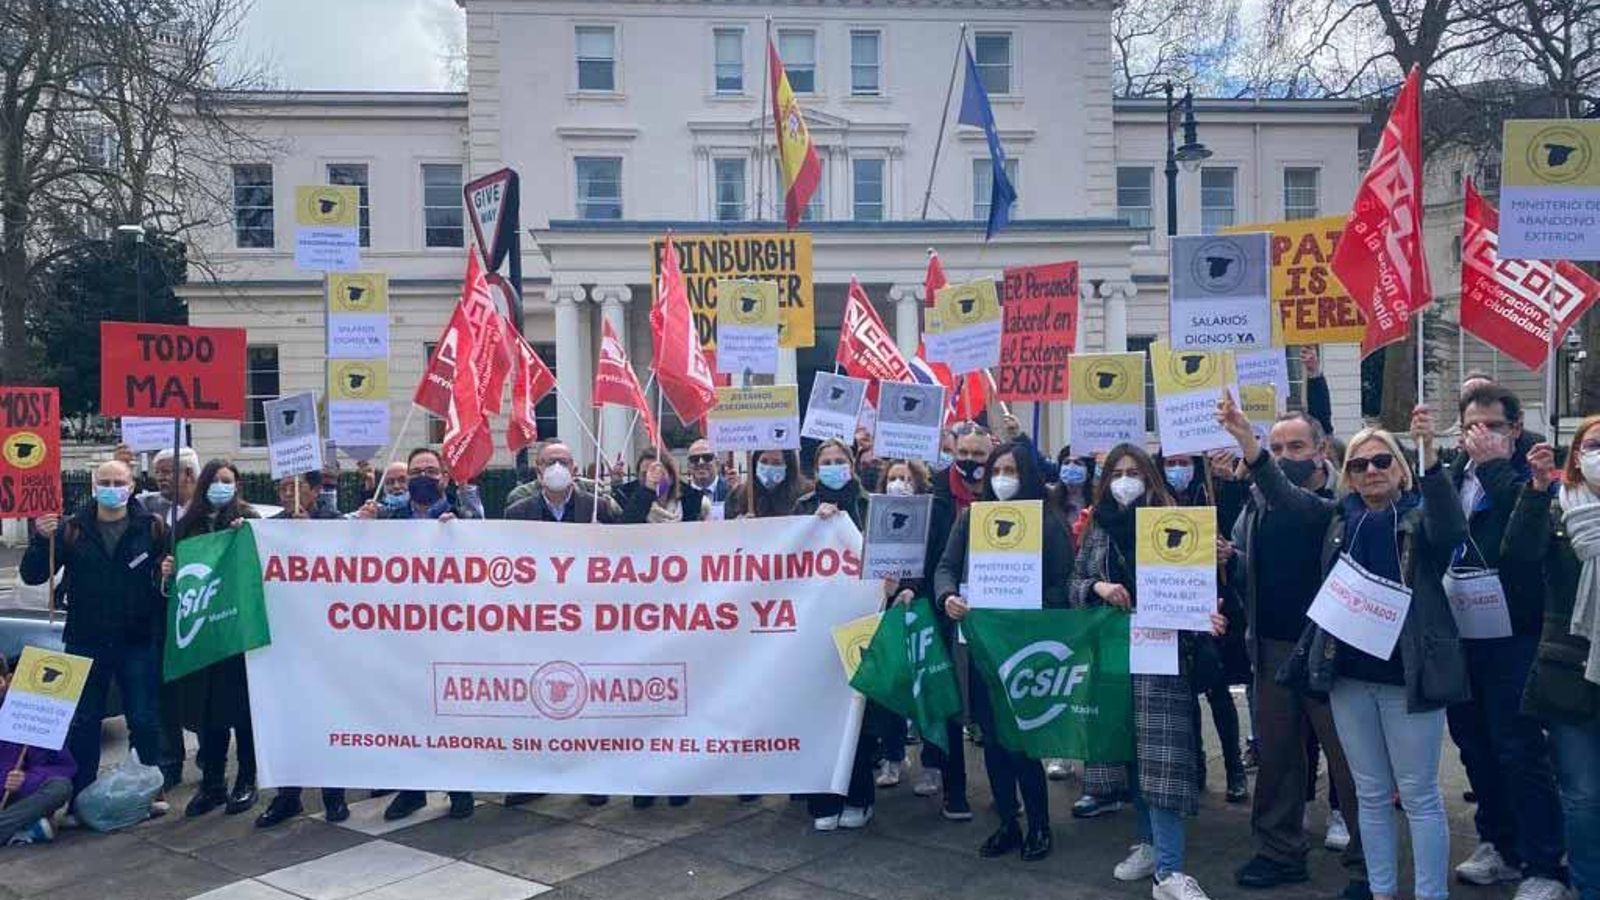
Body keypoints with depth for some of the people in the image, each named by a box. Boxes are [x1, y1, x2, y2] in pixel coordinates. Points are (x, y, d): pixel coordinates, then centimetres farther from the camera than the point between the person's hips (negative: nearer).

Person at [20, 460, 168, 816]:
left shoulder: (152, 529, 0)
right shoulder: (72, 530, 4)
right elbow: (32, 575, 0)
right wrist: (41, 540, -17)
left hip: (138, 643, -2)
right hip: (86, 643, 2)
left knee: (145, 721, 4)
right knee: (82, 723, 8)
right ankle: (81, 797, 19)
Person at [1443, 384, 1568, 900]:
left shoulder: (1530, 474, -4)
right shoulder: (1452, 475, 9)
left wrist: (1493, 464, -18)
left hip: (1511, 634, -6)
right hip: (1457, 631, 6)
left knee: (1519, 751, -4)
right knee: (1474, 743, 15)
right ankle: (1500, 845, 31)